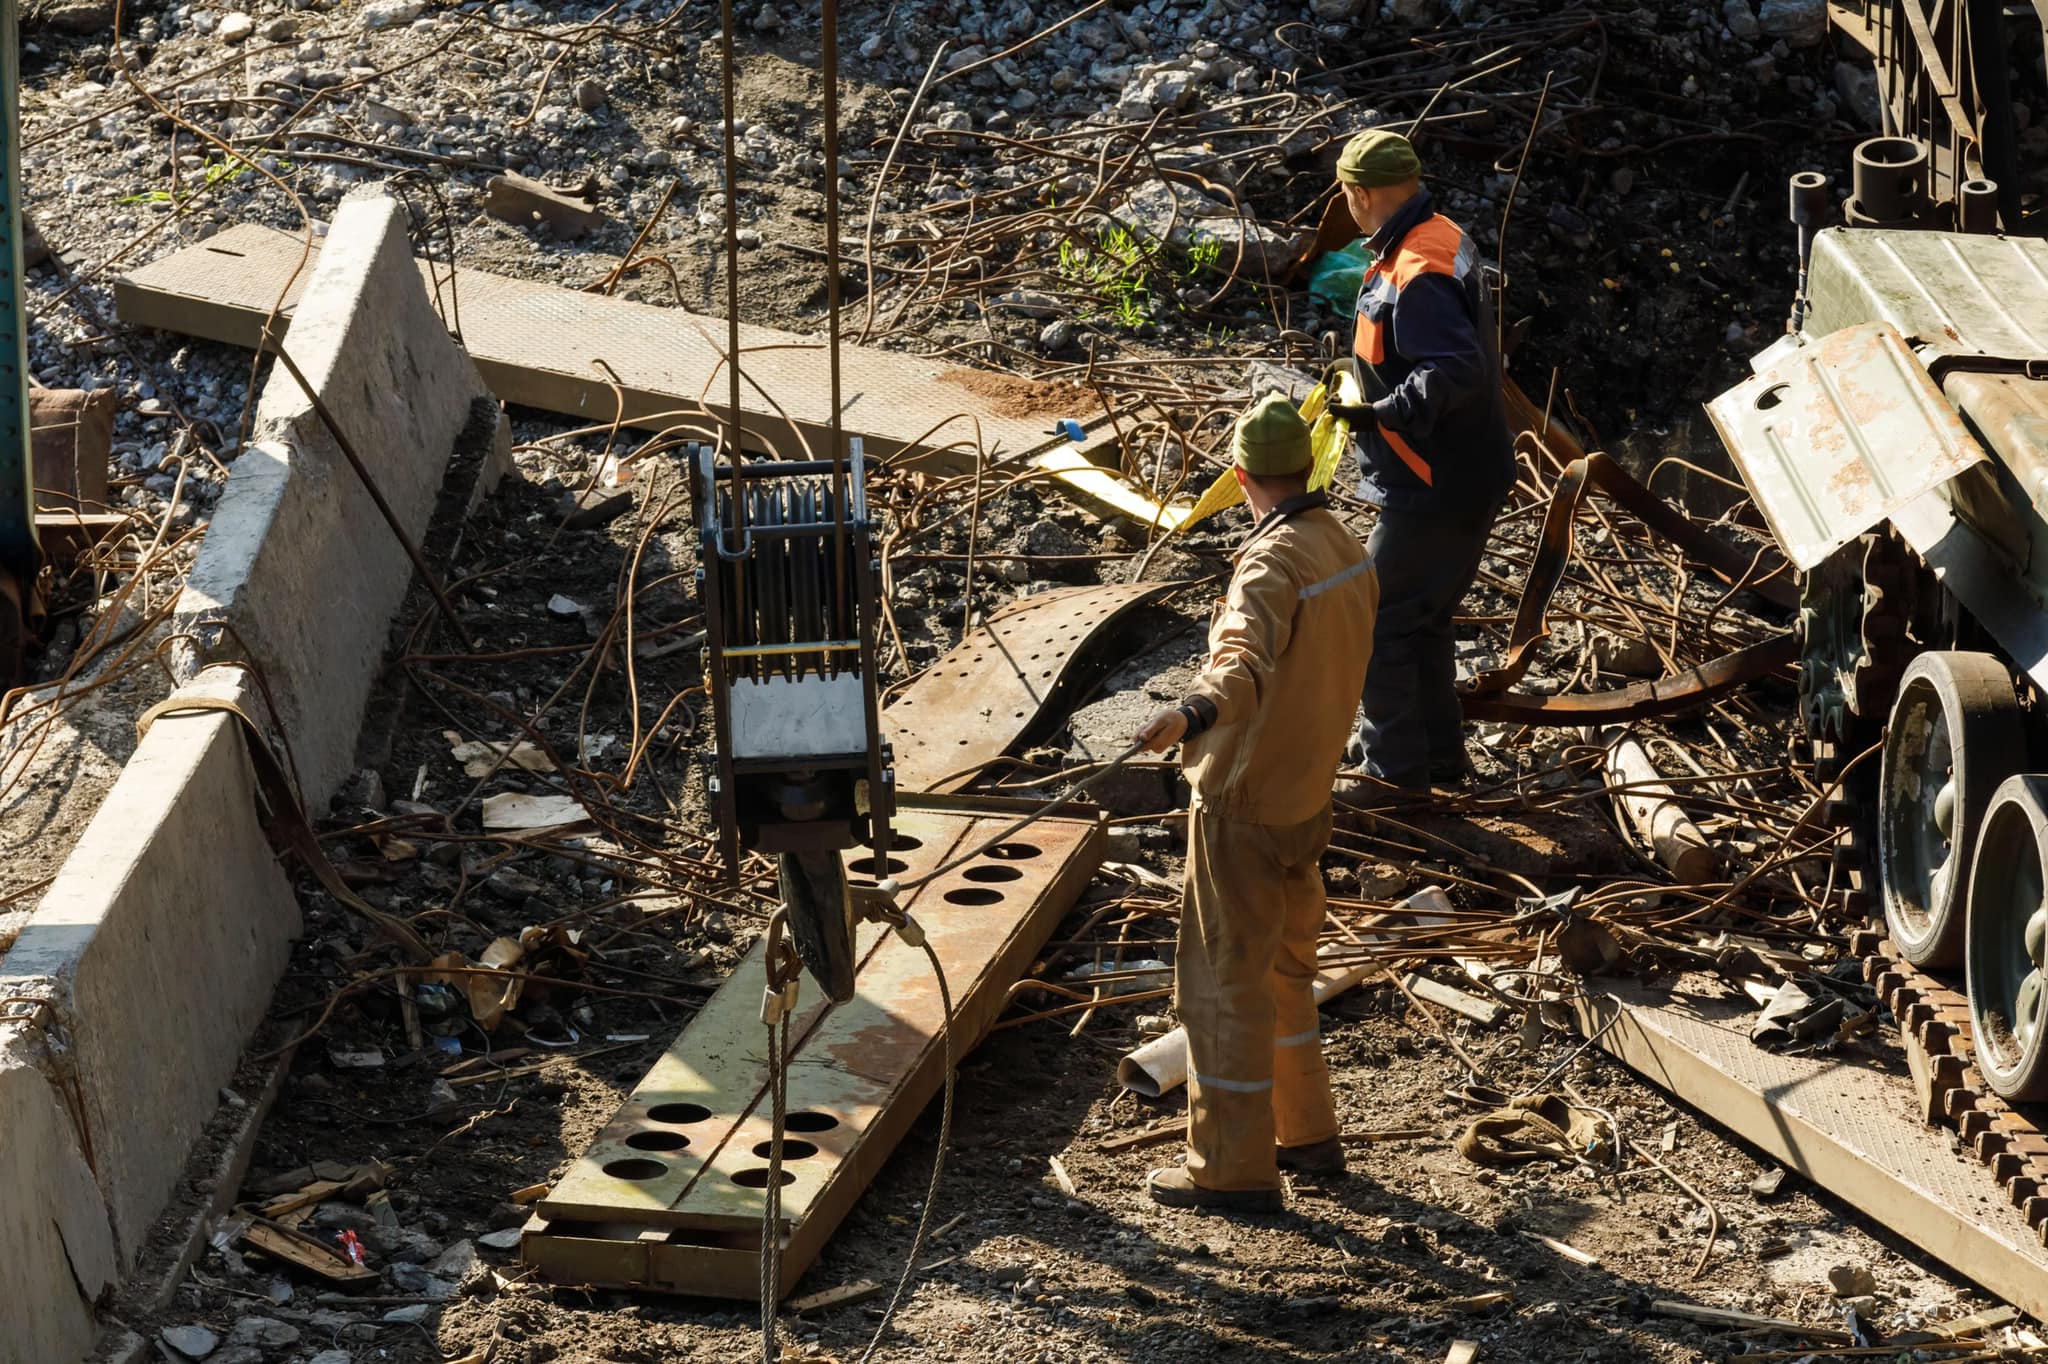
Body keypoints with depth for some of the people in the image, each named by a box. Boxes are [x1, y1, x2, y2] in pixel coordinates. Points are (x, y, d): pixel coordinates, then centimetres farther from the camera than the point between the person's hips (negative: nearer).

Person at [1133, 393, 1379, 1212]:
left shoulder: (1274, 565, -23)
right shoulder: (1348, 551, 5)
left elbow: (1248, 665, -41)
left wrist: (1191, 714, -59)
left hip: (1244, 806, -9)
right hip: (1306, 797, 9)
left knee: (1224, 983, 0)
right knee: (1283, 970, 22)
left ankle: (1232, 1167, 6)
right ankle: (1305, 1132, 32)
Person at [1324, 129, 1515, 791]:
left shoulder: (1416, 275, -25)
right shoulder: (1445, 240, 8)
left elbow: (1458, 368, -36)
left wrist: (1384, 413, -43)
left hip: (1432, 490, -11)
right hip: (1470, 476, 11)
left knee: (1378, 623, 0)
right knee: (1425, 621, 21)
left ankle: (1393, 764, 8)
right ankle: (1438, 754, 32)